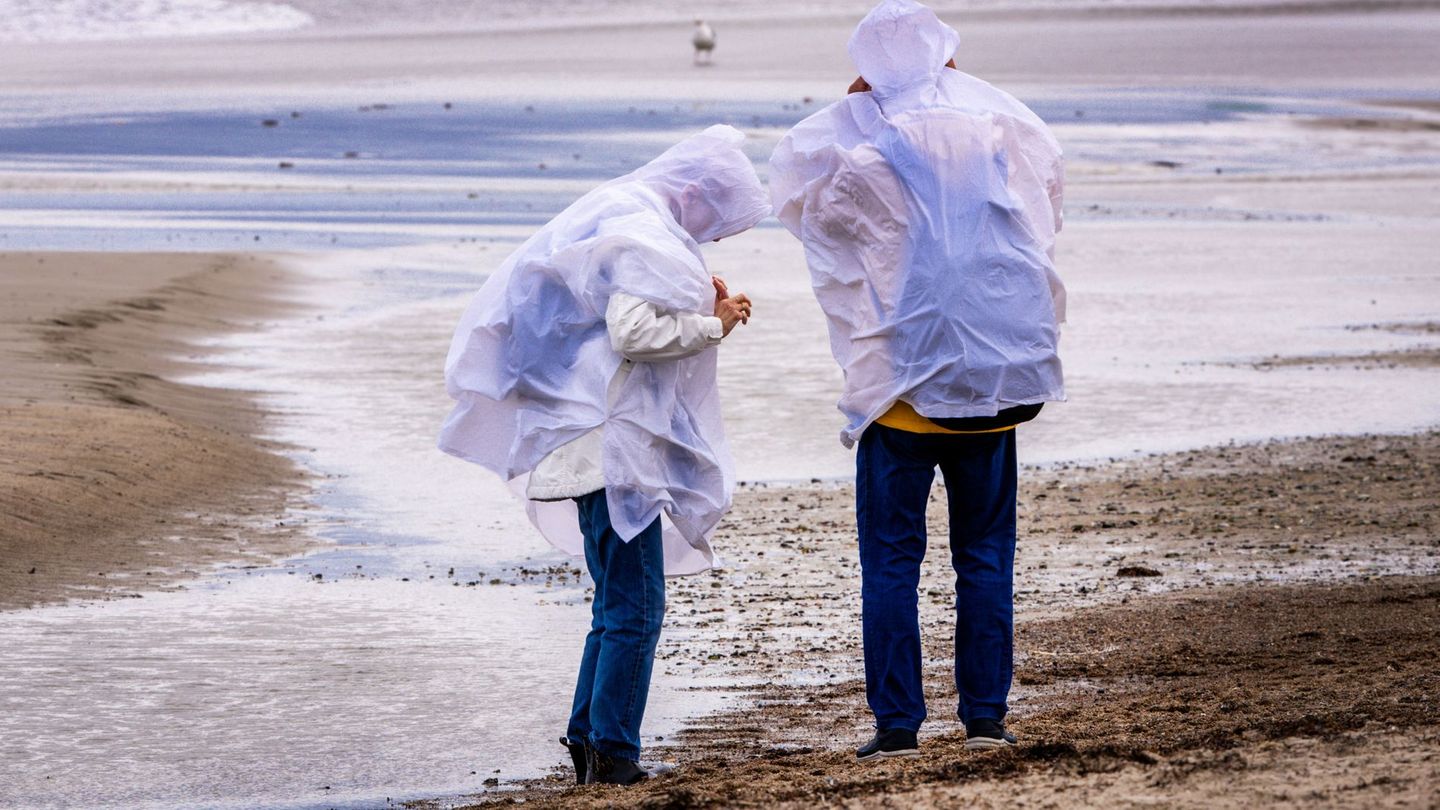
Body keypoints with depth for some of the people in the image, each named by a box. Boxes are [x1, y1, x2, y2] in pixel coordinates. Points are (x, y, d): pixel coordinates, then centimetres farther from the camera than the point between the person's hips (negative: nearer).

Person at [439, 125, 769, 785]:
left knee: (617, 603, 14)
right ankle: (612, 753, -7)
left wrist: (698, 308, 11)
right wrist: (712, 326, -10)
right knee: (635, 606, -7)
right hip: (612, 441, -11)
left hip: (592, 443, 11)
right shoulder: (644, 230, -13)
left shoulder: (619, 213, 19)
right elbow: (632, 331, -22)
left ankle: (588, 742, 16)